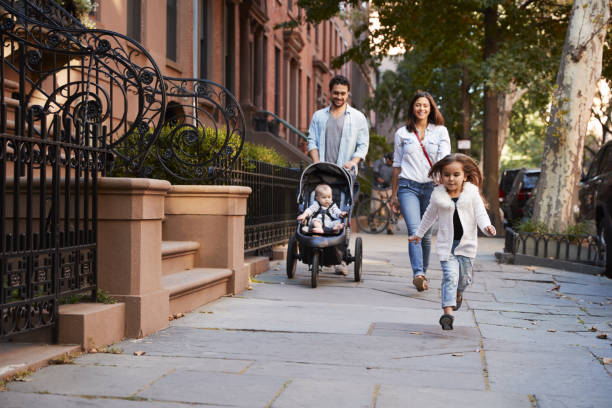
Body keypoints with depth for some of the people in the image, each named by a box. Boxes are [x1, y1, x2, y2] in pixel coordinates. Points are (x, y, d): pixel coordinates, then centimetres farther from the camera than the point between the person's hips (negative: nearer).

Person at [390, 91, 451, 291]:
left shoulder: (440, 131, 8)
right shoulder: (402, 133, 11)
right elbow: (397, 164, 16)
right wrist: (393, 193, 15)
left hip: (431, 186, 1)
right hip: (408, 186, -1)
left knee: (426, 233, 6)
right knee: (414, 230, -17)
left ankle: (423, 274, 21)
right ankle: (418, 274, -30)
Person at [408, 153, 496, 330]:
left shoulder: (472, 193, -2)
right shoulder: (438, 196, -1)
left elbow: (480, 213, -4)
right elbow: (429, 216, 14)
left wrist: (487, 227, -25)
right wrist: (419, 234, 24)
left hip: (466, 243, 1)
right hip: (446, 244, -1)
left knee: (464, 277, 10)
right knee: (450, 276, -14)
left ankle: (458, 294, 45)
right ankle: (448, 312, -21)